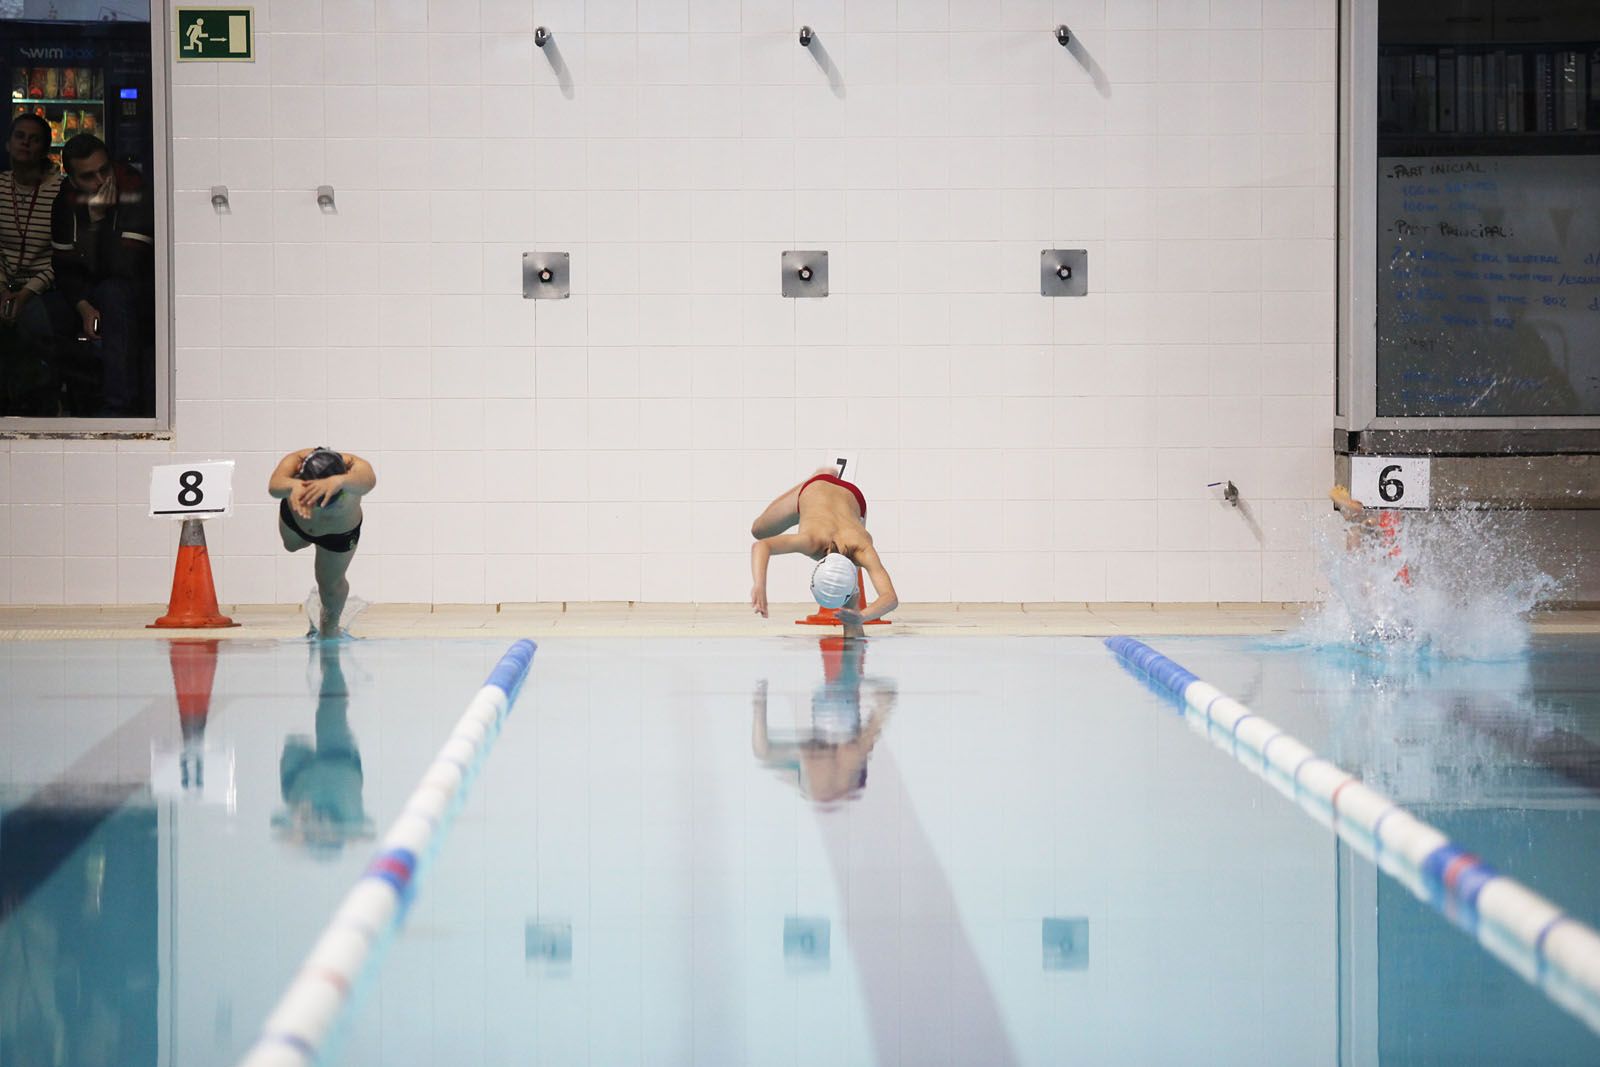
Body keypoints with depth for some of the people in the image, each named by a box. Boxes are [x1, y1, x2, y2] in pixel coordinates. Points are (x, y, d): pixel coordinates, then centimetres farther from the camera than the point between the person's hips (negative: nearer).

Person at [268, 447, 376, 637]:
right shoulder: (295, 461, -44)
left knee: (330, 584, 15)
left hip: (340, 533, -1)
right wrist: (294, 486, -89)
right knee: (291, 545, 31)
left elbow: (368, 480, -71)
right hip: (294, 520, 1)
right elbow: (274, 486, -65)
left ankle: (330, 624, 46)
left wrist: (338, 481, -93)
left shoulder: (353, 466, -47)